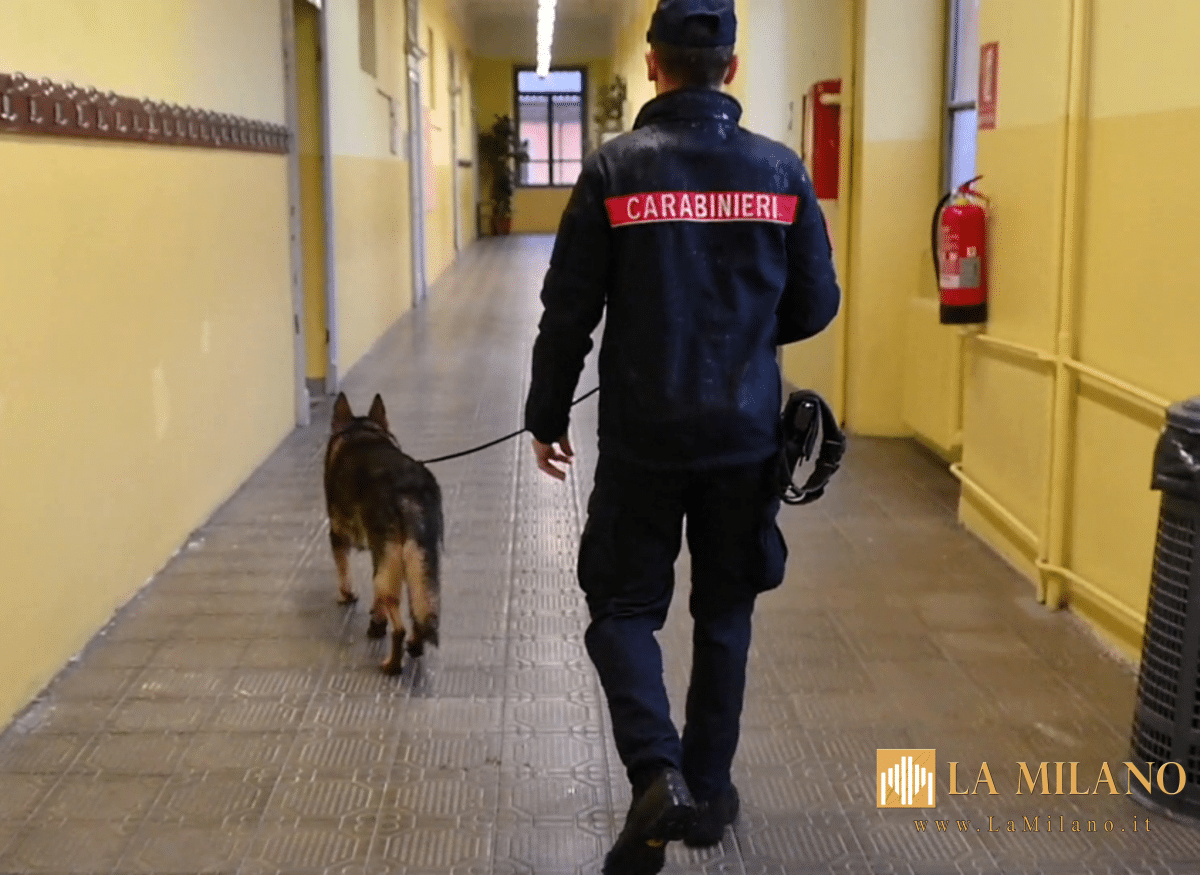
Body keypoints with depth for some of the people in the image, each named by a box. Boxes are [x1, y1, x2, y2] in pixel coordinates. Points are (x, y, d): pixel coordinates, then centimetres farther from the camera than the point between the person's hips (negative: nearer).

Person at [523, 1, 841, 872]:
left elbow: (569, 312, -6)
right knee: (725, 614, 17)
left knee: (623, 608, 10)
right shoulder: (781, 170, -2)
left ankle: (658, 774, -10)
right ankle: (707, 790, 26)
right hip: (745, 436, 2)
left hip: (644, 437, -2)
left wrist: (547, 418, 6)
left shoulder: (614, 168, -8)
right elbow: (817, 306, 4)